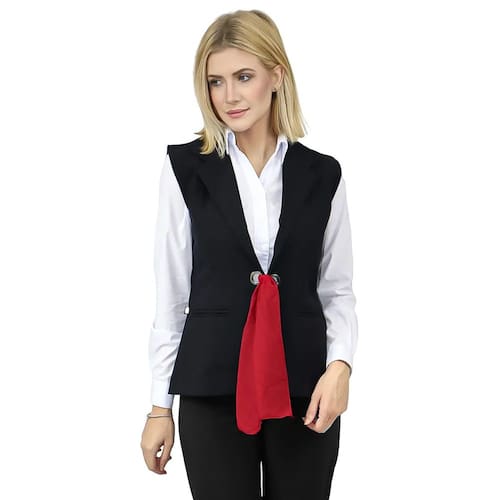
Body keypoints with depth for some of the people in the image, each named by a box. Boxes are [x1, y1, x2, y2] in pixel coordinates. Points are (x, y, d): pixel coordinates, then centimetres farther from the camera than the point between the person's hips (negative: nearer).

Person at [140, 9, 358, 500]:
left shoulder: (322, 174, 3)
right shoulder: (186, 168, -1)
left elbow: (338, 289, 7)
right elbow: (170, 292, 2)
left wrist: (340, 364, -11)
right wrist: (160, 404, 2)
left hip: (305, 390, 2)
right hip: (213, 390, -1)